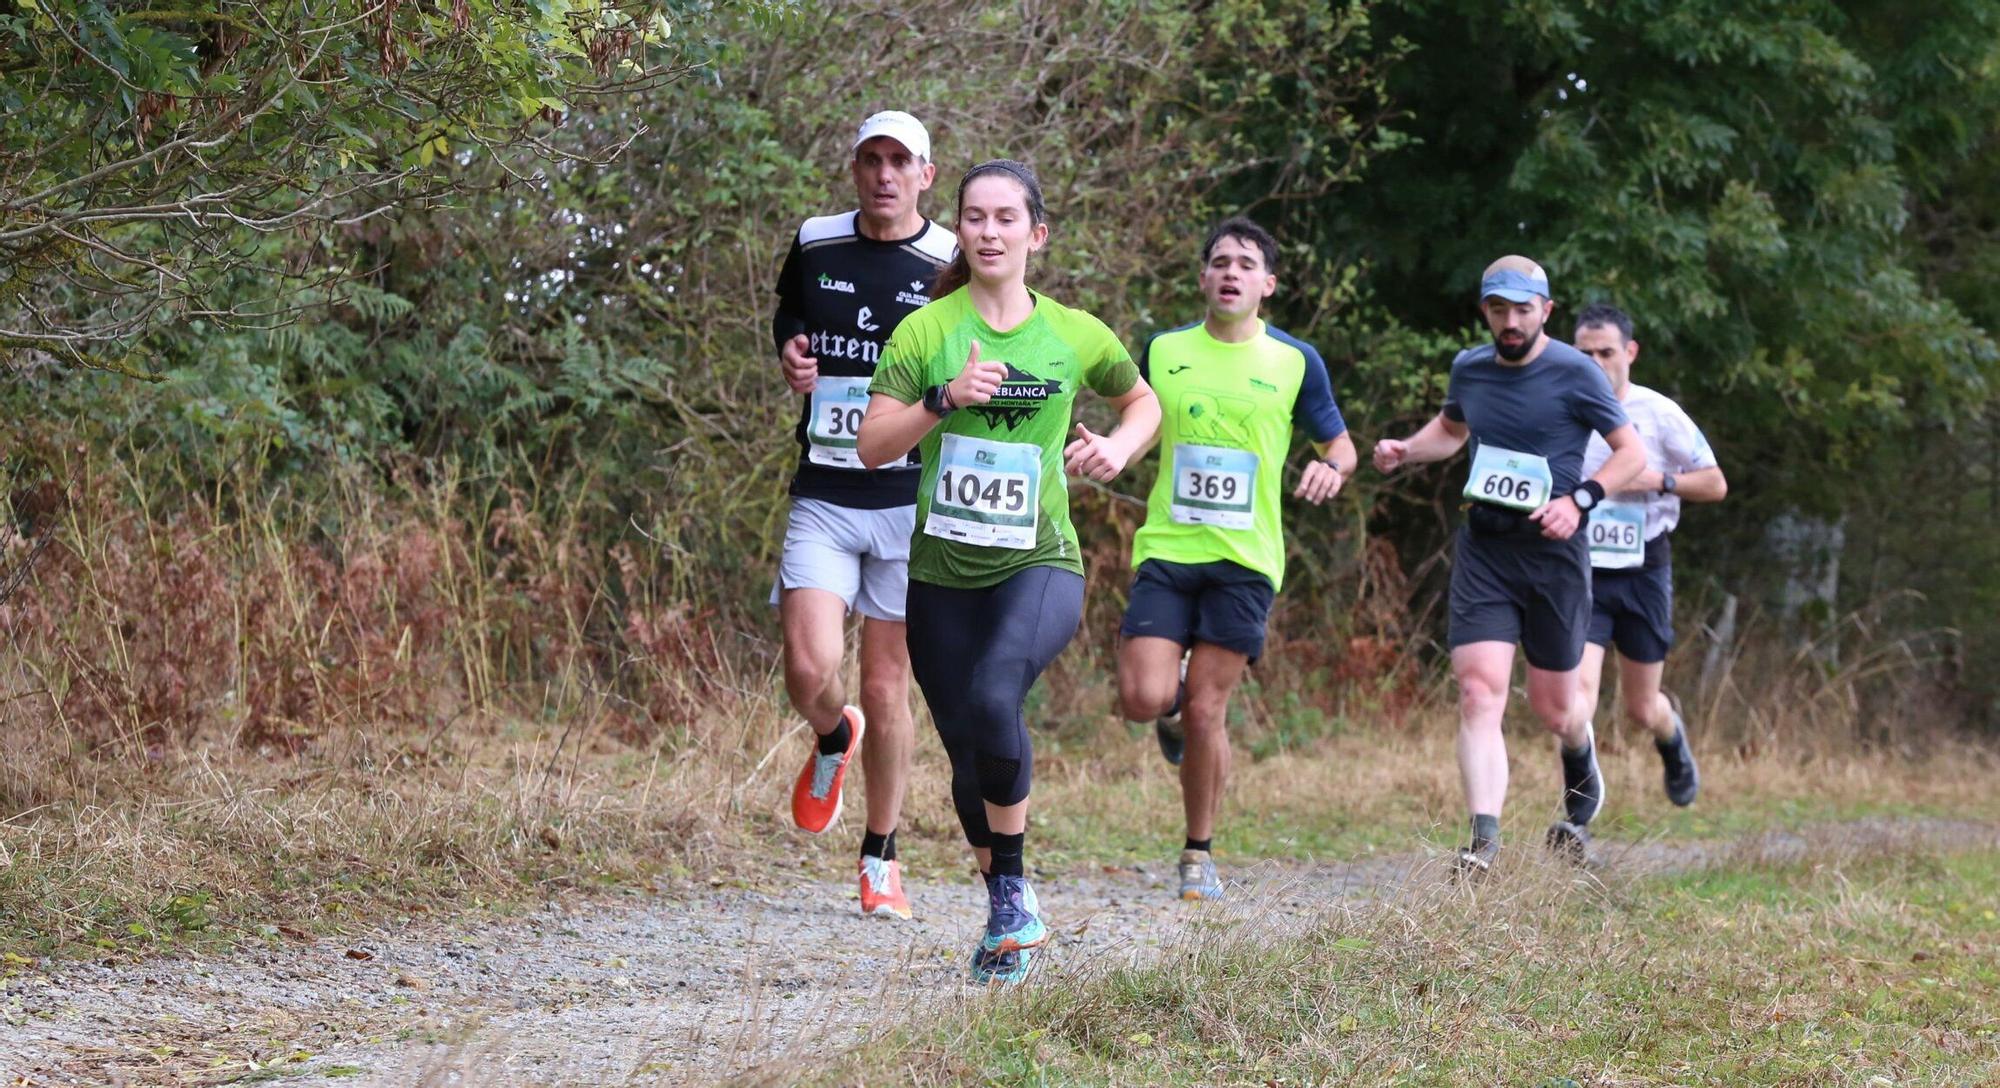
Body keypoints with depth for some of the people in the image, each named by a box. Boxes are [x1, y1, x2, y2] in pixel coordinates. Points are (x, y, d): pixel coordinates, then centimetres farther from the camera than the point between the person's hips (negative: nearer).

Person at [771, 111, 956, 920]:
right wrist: (790, 357, 3)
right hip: (823, 498, 2)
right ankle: (832, 740, 22)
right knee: (810, 671, -15)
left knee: (885, 688, 2)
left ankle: (881, 862, 17)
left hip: (912, 502, -2)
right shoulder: (814, 247, 6)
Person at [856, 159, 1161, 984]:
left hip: (1039, 564, -2)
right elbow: (873, 445, -7)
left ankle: (1014, 892, -13)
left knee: (993, 699, -30)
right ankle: (1007, 915, 32)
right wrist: (944, 399, -22)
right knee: (967, 753, 8)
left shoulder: (1074, 335, 3)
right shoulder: (926, 330, -1)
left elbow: (1143, 400, 22)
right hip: (942, 573, 2)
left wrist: (1118, 447, 2)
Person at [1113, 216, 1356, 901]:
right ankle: (1175, 705, 26)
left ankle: (1199, 856, 14)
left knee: (1205, 714, -4)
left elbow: (1339, 445, 11)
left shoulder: (1296, 362, 3)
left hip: (1244, 560, -1)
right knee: (1143, 700, -13)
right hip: (1165, 552, 1)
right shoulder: (1162, 351, 7)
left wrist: (1331, 468, -12)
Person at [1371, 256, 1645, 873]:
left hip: (1552, 551, -3)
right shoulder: (1469, 368, 6)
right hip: (1483, 548, 3)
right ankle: (1483, 842, -20)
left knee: (1552, 707, 9)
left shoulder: (1575, 373, -8)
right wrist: (1405, 450, 8)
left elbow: (1631, 453, -3)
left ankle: (1581, 767, 46)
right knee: (1480, 691, -15)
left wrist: (1579, 501, -18)